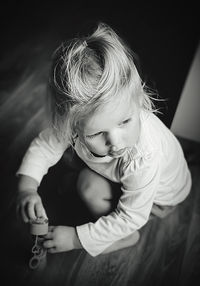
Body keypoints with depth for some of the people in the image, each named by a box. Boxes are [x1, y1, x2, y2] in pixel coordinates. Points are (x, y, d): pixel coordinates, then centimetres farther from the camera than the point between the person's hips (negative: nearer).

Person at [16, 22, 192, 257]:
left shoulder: (144, 159, -44)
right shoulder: (76, 121, -32)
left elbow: (130, 219, -30)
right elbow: (44, 145, -14)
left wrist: (76, 238, -25)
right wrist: (27, 187, -30)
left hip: (162, 191, -5)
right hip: (123, 175, 5)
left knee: (89, 186, -24)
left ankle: (127, 238, 5)